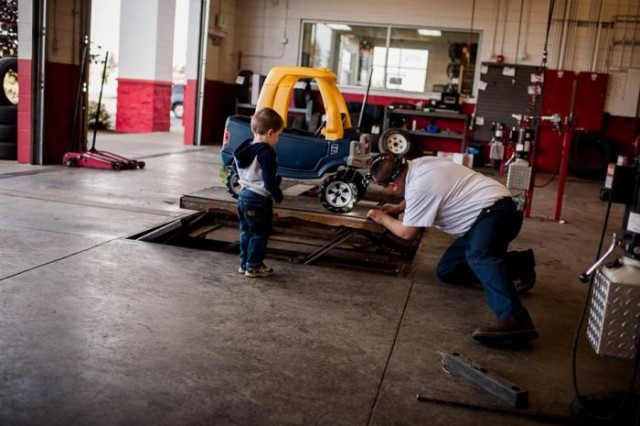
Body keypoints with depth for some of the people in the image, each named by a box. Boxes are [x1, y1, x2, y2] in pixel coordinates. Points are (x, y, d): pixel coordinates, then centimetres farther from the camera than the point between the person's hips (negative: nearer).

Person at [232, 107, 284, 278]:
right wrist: (278, 196, -11)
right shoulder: (267, 152, -21)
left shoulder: (244, 148, 6)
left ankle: (244, 263, 25)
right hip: (259, 200, -9)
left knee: (246, 232, 18)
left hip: (243, 195, 9)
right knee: (259, 234, 3)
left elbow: (235, 168, 21)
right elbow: (270, 180, -24)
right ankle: (254, 267, 9)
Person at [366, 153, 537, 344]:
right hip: (481, 215, 10)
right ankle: (517, 263, 10)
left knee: (479, 256, -39)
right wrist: (400, 208, 20)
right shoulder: (417, 165, 5)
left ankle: (514, 320, -59)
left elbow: (407, 233, -9)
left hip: (495, 210, -10)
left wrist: (383, 218, 7)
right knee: (445, 271, 8)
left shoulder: (419, 186, -22)